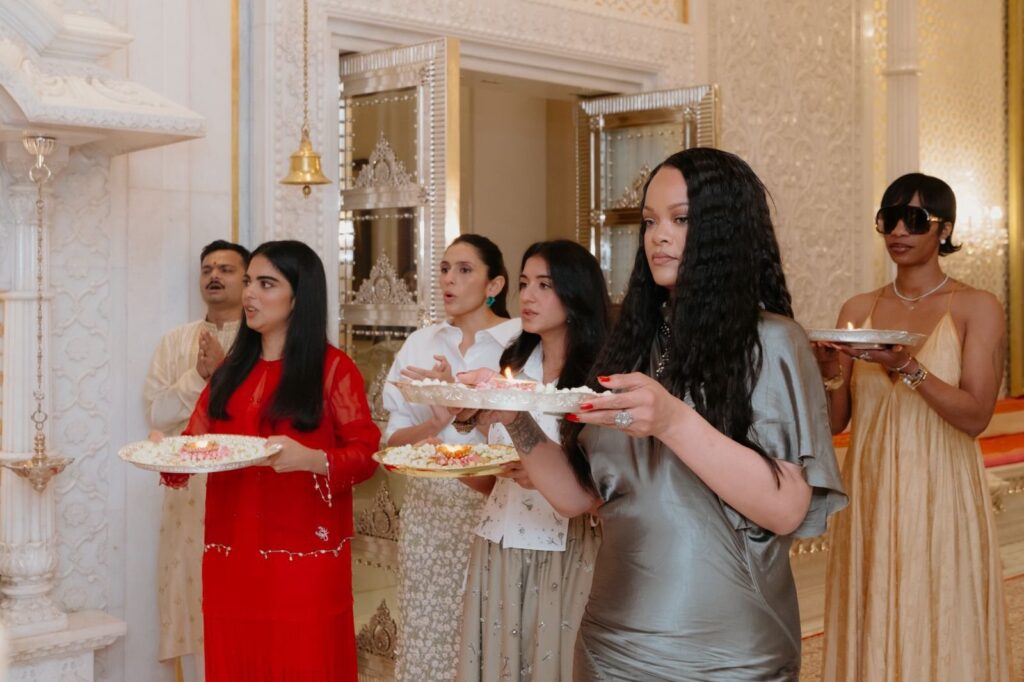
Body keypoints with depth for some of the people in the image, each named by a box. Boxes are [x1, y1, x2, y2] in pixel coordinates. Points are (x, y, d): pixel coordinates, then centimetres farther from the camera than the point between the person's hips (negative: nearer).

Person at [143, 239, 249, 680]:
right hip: (190, 492, 3)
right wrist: (198, 375, -10)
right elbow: (156, 413, 3)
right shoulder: (175, 342, 11)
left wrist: (225, 370, -16)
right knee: (194, 593, 4)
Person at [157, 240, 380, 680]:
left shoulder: (333, 368, -4)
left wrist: (309, 459, -25)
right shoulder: (232, 369, 14)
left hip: (303, 556, -5)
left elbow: (366, 452, -7)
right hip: (232, 553, 5)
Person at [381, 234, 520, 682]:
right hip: (427, 504, 4)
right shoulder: (420, 342, 8)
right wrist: (436, 423, -14)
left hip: (490, 505, -4)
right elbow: (394, 438, 6)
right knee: (424, 635, 7)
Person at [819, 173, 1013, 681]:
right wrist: (831, 375, -13)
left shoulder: (976, 309, -3)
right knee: (871, 631, 9)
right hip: (869, 497, 3)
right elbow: (836, 422, 7)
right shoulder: (858, 311, 7)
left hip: (940, 499, -3)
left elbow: (974, 416, -12)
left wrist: (906, 367, -24)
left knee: (941, 636, 3)